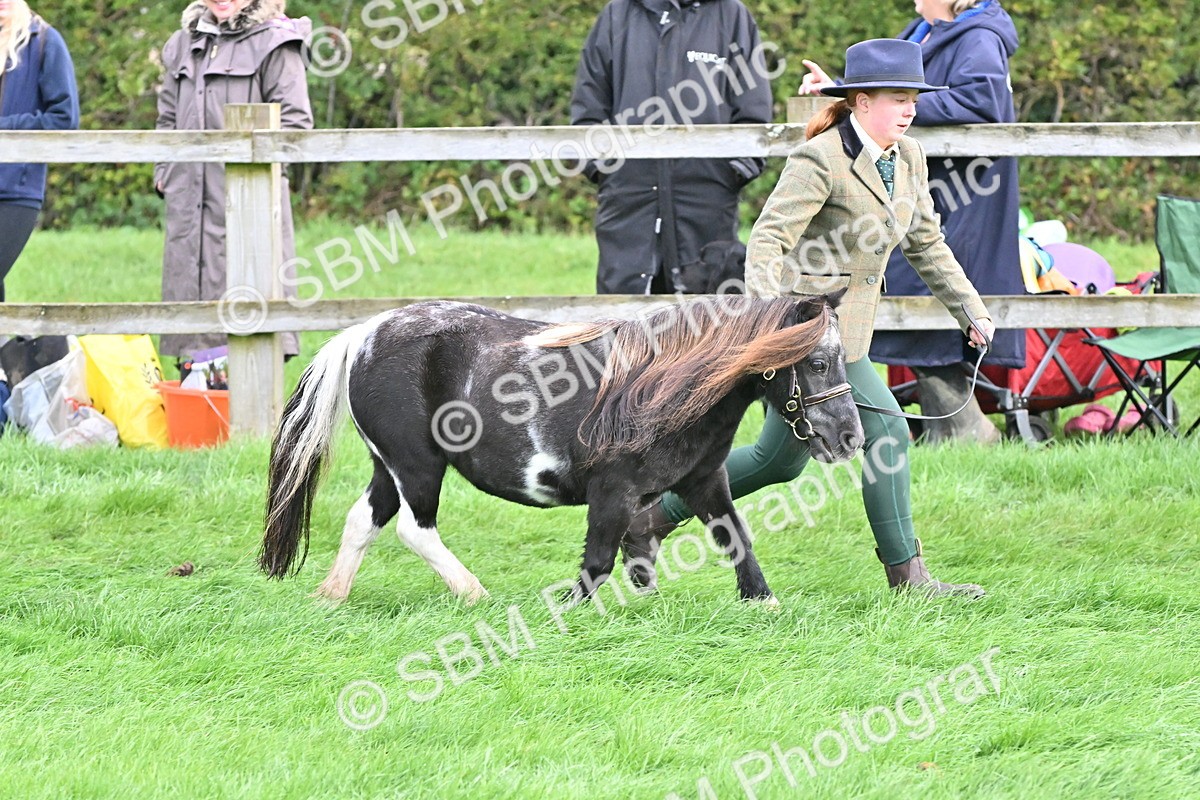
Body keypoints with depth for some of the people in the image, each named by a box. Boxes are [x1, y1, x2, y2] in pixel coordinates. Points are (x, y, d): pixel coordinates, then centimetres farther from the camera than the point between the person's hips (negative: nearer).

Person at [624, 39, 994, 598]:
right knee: (885, 430, -11)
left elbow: (926, 243, 19)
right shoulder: (821, 161, -17)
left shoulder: (907, 158, 9)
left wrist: (971, 310, 16)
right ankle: (906, 575, -2)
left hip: (847, 325, 9)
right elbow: (768, 239, -22)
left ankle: (653, 519, 24)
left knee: (780, 459, 13)